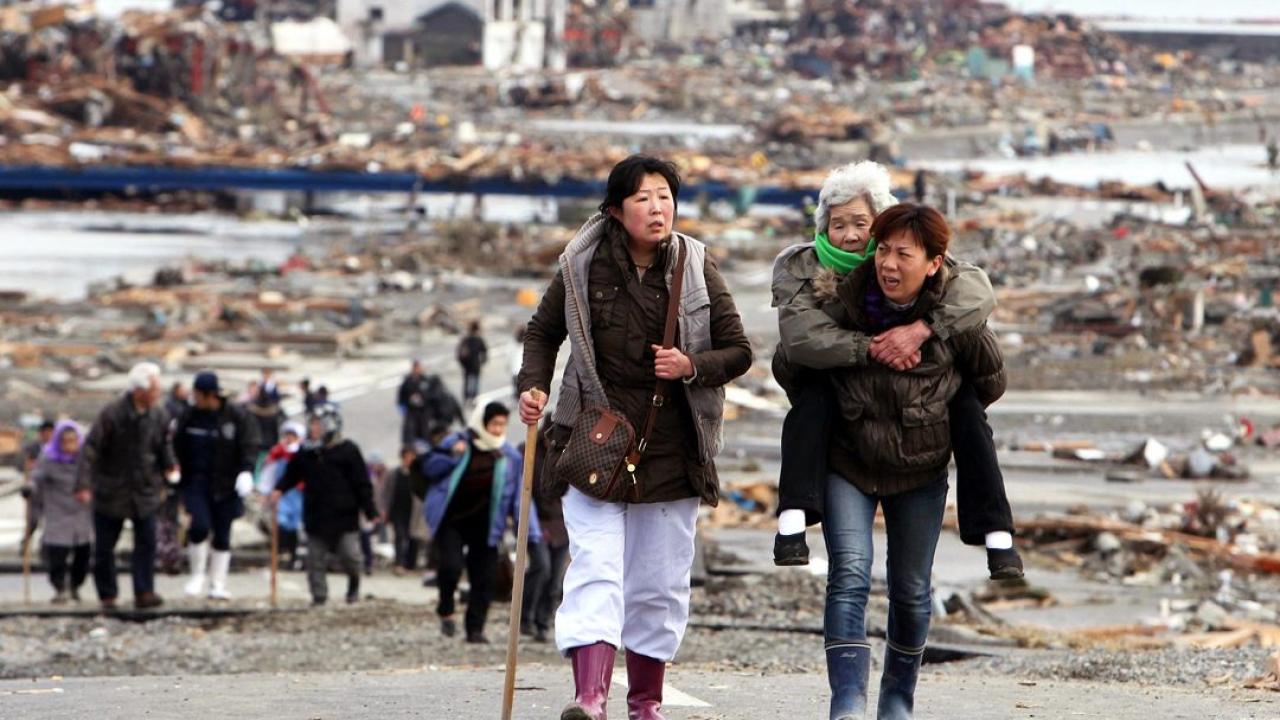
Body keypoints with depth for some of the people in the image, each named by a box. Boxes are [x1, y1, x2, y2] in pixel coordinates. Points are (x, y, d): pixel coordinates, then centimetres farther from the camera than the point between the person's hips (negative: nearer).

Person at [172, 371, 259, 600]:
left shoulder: (238, 416, -5)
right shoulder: (189, 416, 5)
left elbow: (249, 446, -9)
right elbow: (178, 448, 14)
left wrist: (246, 470, -23)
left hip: (225, 485, -1)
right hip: (196, 481, 1)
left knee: (222, 535, 4)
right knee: (200, 525, -17)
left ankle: (218, 584, 13)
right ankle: (198, 575, 3)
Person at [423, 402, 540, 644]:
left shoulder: (509, 456, 2)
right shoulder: (458, 443, -2)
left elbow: (519, 496, 4)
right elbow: (430, 467, 1)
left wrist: (531, 531, -3)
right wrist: (452, 457, -17)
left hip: (483, 527, 3)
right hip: (451, 521, -3)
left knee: (484, 577, -2)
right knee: (451, 566, -20)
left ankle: (475, 629, 10)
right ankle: (446, 611, 7)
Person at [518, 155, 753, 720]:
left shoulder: (696, 269, 2)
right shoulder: (583, 267, -1)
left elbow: (738, 352, 6)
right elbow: (543, 332, 14)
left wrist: (692, 366, -13)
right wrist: (533, 386, -3)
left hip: (671, 446, 2)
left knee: (661, 582, 7)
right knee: (595, 566, -17)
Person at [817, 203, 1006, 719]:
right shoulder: (846, 305, -13)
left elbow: (991, 379, 6)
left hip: (920, 469, 1)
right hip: (848, 464, -1)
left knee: (911, 590, 11)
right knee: (849, 576, -17)